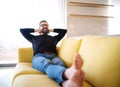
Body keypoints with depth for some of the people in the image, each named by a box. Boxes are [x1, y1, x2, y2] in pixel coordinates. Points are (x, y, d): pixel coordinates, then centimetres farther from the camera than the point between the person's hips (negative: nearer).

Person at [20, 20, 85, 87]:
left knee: (60, 63, -39)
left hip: (53, 56, 2)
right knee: (47, 63, -43)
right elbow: (22, 30, 32)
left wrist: (52, 30, 40)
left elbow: (64, 30, 39)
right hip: (39, 57, -2)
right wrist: (35, 30, 36)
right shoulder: (34, 38, 31)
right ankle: (68, 73, -79)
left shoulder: (54, 38, 35)